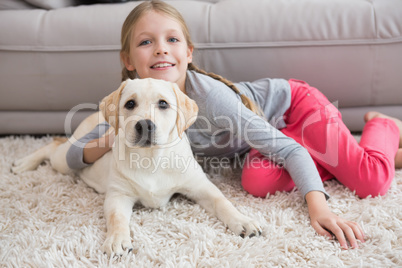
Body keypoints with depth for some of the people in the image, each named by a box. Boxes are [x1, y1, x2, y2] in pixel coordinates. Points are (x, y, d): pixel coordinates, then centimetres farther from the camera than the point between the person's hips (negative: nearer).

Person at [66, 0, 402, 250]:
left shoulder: (210, 95, -37)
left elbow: (288, 149, -33)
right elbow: (73, 155, -14)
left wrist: (318, 206, -46)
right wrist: (105, 143, -35)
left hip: (294, 102, -5)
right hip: (271, 124, 5)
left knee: (372, 183, -20)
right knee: (257, 184, -24)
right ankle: (327, 161, 7)